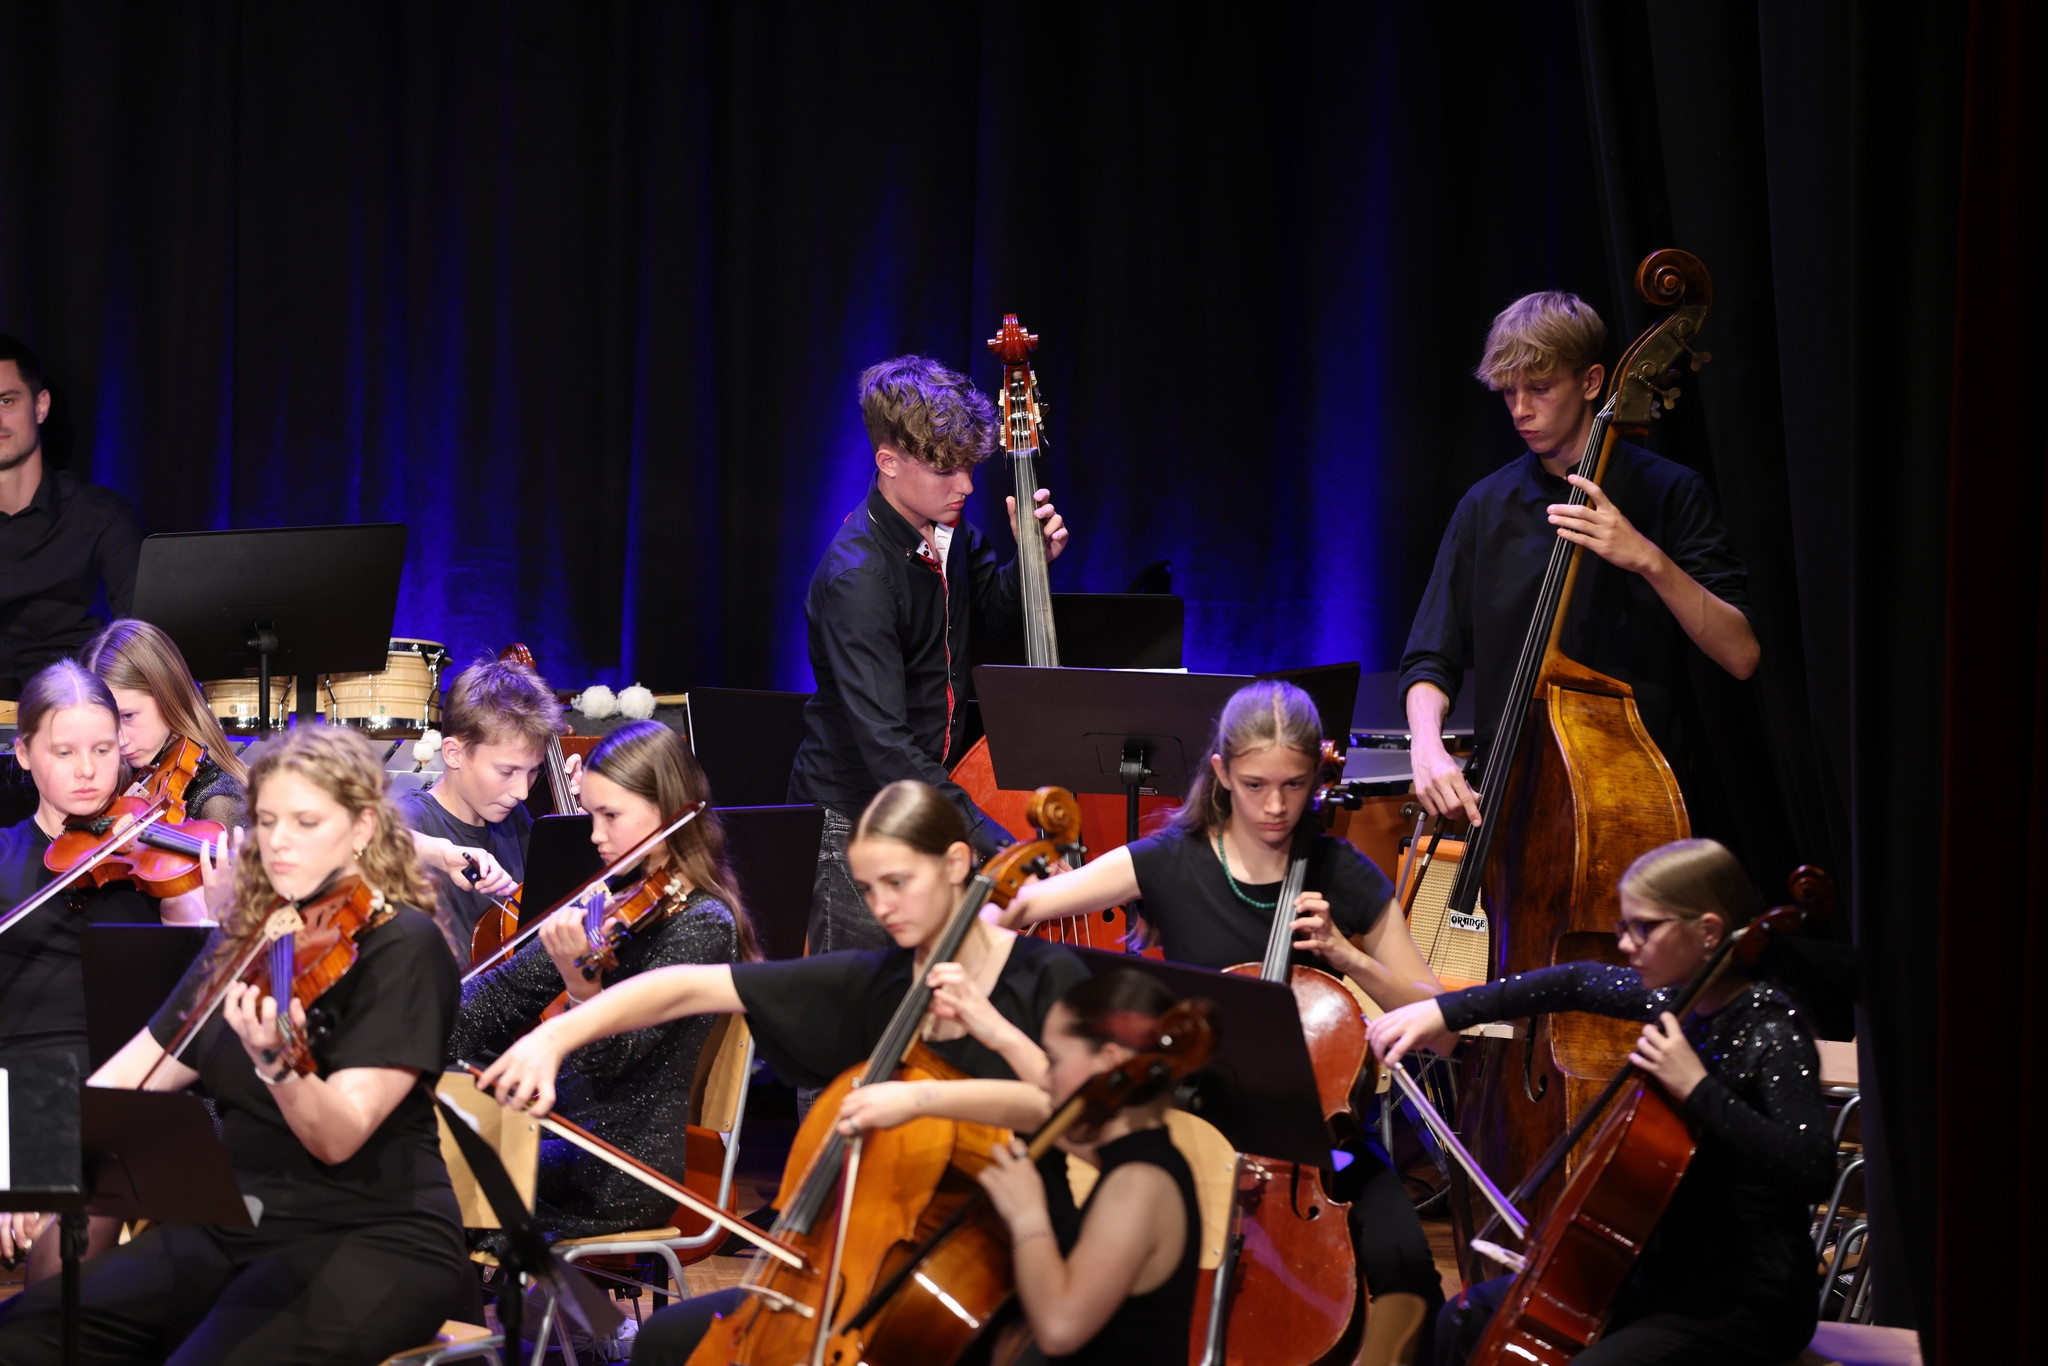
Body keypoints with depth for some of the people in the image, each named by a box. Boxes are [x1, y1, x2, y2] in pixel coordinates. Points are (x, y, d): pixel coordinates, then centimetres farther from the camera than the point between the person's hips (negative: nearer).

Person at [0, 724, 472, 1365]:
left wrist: (276, 1064, -38)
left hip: (372, 1237, -7)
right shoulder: (245, 942, 13)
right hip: (234, 1228, 7)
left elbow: (339, 1138, -18)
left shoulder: (402, 947, -8)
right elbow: (128, 1078, 13)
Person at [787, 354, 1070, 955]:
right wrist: (1000, 847, -39)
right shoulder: (857, 578, -26)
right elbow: (885, 746, -33)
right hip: (857, 826, -7)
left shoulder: (948, 530, 0)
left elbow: (987, 614, 23)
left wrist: (1036, 561, 0)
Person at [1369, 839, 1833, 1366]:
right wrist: (1446, 1012, 18)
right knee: (1465, 1322, 11)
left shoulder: (1773, 1033, -20)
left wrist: (1698, 1090, -31)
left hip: (1743, 1303, -9)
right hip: (1665, 1272, 9)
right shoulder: (1676, 999, 4)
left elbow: (1812, 1172, -33)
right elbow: (1576, 983, 22)